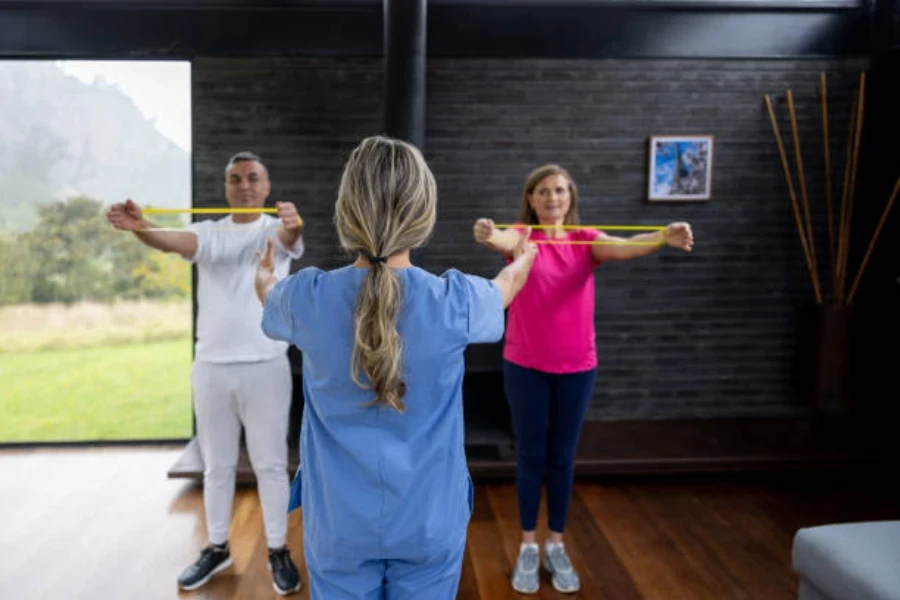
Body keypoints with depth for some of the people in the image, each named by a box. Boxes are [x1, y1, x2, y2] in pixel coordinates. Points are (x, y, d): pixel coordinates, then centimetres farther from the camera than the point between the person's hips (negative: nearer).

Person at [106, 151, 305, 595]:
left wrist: (293, 226, -52)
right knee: (216, 465, 15)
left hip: (265, 367, -3)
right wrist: (140, 228, -40)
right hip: (211, 367, 3)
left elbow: (289, 236, -27)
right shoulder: (208, 232, 5)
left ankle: (278, 551, 21)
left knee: (270, 464, 7)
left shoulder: (276, 230, -2)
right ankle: (217, 548, 31)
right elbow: (175, 242, -17)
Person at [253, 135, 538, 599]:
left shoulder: (309, 298, -15)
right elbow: (504, 288, 9)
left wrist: (264, 275, 36)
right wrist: (522, 260, 33)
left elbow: (271, 297, 11)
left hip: (339, 524, 1)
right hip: (430, 522, 0)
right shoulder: (455, 301, -17)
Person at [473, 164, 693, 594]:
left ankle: (556, 546, 29)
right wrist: (490, 235, -53)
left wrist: (665, 237, -40)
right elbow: (506, 241, -29)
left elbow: (624, 247, -19)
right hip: (525, 365, -2)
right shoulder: (523, 236, -5)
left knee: (562, 456, 12)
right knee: (530, 454, 9)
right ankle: (528, 546, 26)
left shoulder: (585, 240, 0)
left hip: (576, 366, 2)